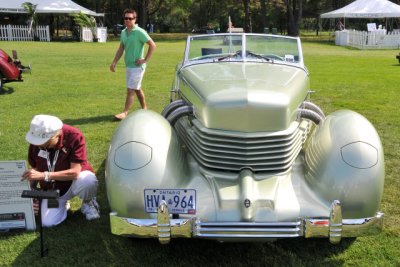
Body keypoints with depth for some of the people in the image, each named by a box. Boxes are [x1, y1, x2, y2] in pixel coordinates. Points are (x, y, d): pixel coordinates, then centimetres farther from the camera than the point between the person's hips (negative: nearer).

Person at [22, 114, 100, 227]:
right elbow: (35, 168, 0)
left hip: (74, 181, -3)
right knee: (48, 223, -15)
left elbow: (75, 172, -31)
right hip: (51, 189, 4)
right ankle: (62, 202, 18)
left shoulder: (74, 136, -28)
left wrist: (44, 175, -36)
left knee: (88, 180, -38)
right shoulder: (36, 142, -15)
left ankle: (88, 203, -2)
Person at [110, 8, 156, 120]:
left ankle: (125, 113, -4)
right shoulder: (123, 32, 8)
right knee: (137, 89, 17)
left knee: (130, 90, -7)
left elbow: (152, 45, -15)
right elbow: (120, 49, 12)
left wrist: (145, 60, -15)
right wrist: (114, 62, 3)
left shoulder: (139, 32, -15)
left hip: (137, 66, -8)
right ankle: (144, 109, 30)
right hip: (128, 65, 8)